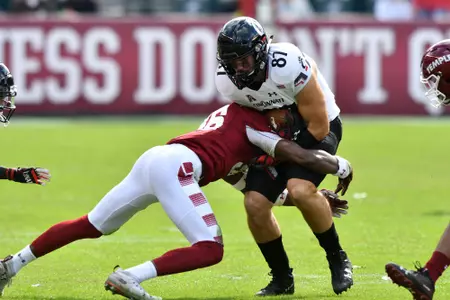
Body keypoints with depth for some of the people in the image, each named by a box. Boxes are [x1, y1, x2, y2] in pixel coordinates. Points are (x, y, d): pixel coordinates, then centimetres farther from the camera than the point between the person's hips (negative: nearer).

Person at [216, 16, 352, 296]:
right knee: (255, 204, -9)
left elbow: (318, 126, -25)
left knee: (300, 190, -31)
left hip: (317, 129, -6)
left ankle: (338, 259, -9)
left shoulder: (289, 66, -34)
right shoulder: (227, 81, -16)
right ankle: (282, 278, 11)